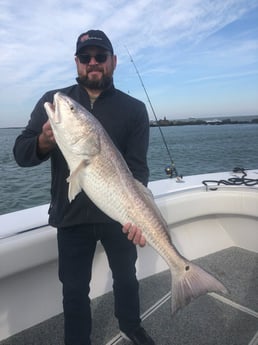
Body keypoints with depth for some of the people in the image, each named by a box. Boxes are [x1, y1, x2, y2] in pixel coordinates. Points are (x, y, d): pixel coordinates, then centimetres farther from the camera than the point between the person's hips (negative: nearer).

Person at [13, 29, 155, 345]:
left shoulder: (133, 109, -4)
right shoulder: (52, 102, -1)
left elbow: (137, 167, -12)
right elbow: (20, 153, -4)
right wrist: (44, 142, -26)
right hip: (71, 215, 0)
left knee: (126, 276, 20)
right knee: (74, 288, 14)